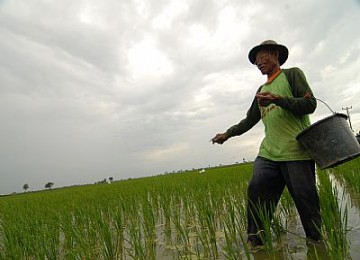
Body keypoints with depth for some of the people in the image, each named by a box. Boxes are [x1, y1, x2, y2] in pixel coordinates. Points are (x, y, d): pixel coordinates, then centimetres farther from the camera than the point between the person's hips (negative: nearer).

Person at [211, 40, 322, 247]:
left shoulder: (292, 74, 7)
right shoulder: (262, 90, 24)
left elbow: (310, 104, -4)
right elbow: (250, 120, 25)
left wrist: (277, 99, -17)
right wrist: (228, 134, 18)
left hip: (296, 151, -5)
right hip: (268, 153, 5)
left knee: (306, 199, -1)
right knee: (256, 190, -9)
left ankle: (317, 241, 19)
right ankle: (255, 242, -1)